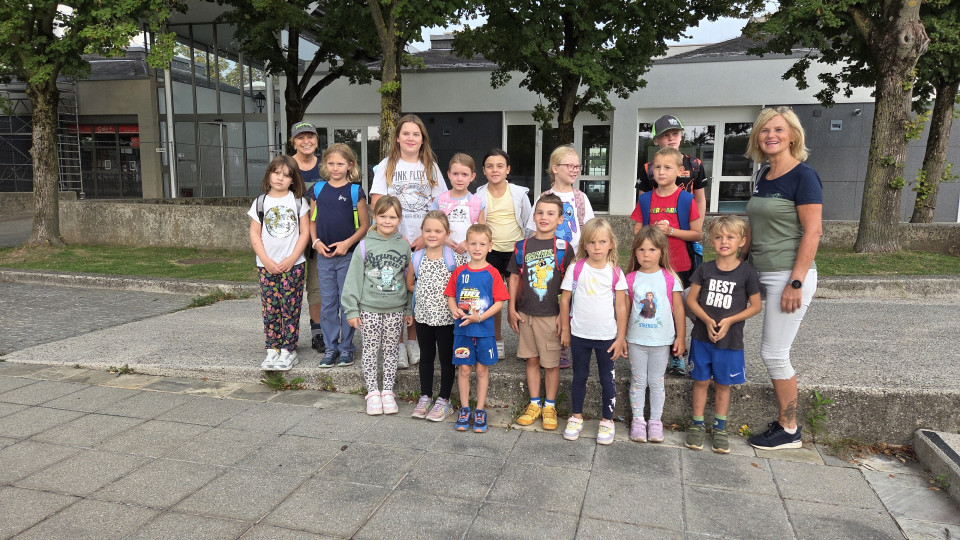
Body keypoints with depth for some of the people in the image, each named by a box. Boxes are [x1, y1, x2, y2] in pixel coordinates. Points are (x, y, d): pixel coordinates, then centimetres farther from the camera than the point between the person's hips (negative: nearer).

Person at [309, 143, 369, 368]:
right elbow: (312, 220, 13)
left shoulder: (355, 191, -3)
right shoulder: (318, 189, 7)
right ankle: (330, 347, 19)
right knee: (327, 303, 8)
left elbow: (365, 225, -2)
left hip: (348, 255, -3)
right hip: (324, 255, 3)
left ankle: (346, 347, 16)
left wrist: (348, 242, -14)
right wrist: (316, 242, -3)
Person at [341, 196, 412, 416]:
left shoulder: (404, 246, 1)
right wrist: (351, 310, -7)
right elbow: (354, 279, -4)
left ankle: (388, 391, 21)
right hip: (369, 309, -2)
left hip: (395, 309, 2)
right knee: (371, 350, 6)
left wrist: (409, 310, 7)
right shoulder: (365, 245, -5)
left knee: (391, 350, 9)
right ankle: (372, 392, 17)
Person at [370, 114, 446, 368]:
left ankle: (413, 342, 18)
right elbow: (377, 206, -1)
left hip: (423, 243, 1)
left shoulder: (431, 167, 10)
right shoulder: (386, 166, 6)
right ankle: (398, 345, 10)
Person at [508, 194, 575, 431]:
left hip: (552, 315, -3)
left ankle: (550, 406, 23)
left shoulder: (564, 248, -6)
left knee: (551, 362, 7)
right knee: (532, 359, 13)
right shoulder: (522, 247, 3)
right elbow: (514, 278, 8)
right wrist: (511, 309, 4)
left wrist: (564, 315, -9)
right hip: (526, 314, 3)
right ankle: (534, 404, 26)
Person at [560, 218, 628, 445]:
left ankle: (607, 420, 25)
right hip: (580, 334, 1)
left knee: (607, 379, 9)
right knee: (579, 376, 15)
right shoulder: (576, 269, -5)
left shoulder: (615, 273, -4)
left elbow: (621, 307, -2)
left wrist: (621, 338, -3)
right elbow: (565, 300, 0)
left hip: (607, 336, -1)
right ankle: (576, 417, 30)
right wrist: (565, 330, 2)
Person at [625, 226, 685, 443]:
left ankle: (655, 420, 24)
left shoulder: (670, 278, -4)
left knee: (656, 382, 11)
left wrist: (680, 337, 1)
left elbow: (678, 309, 1)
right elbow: (625, 311, 2)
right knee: (638, 381, 10)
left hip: (662, 340, 0)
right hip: (636, 340, 1)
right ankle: (638, 420, 21)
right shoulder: (630, 279, -2)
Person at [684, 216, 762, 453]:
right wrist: (707, 320, -15)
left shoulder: (746, 272, -6)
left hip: (730, 340, -1)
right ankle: (697, 425, 23)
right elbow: (691, 299, 0)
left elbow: (755, 306, -2)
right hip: (702, 336, 1)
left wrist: (729, 320, -14)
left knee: (723, 384, 12)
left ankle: (719, 428, 27)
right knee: (701, 381, 9)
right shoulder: (705, 269, -2)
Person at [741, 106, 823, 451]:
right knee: (771, 351, 13)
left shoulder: (803, 176, -11)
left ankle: (789, 431, 15)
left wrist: (795, 283, -20)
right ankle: (785, 421, 26)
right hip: (765, 275, 8)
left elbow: (813, 232, -16)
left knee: (774, 353, -2)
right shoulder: (762, 176, 12)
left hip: (790, 276, -8)